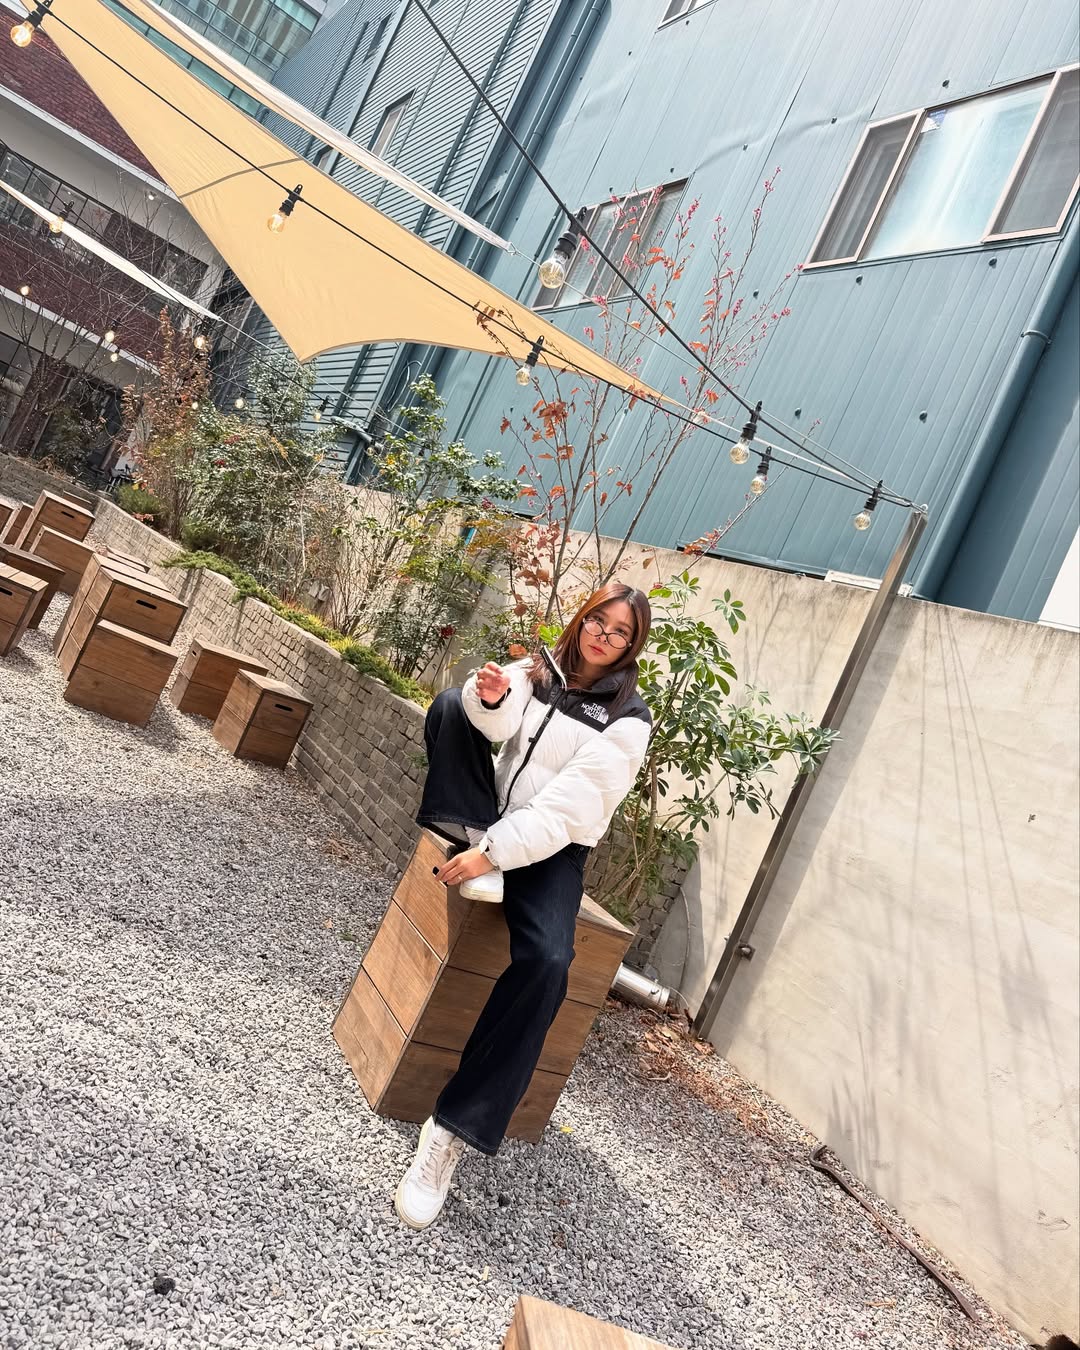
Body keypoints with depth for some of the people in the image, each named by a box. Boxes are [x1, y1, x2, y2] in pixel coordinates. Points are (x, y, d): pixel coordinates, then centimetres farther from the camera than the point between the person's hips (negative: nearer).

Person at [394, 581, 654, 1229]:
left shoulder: (627, 718, -8)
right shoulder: (538, 669, 7)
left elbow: (571, 805, -18)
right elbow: (498, 721, -12)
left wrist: (494, 851, -27)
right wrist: (490, 698, -36)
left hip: (553, 848, -4)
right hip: (491, 820, 4)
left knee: (546, 962, -31)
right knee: (453, 703, -12)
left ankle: (454, 1130, -22)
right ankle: (473, 853, -18)